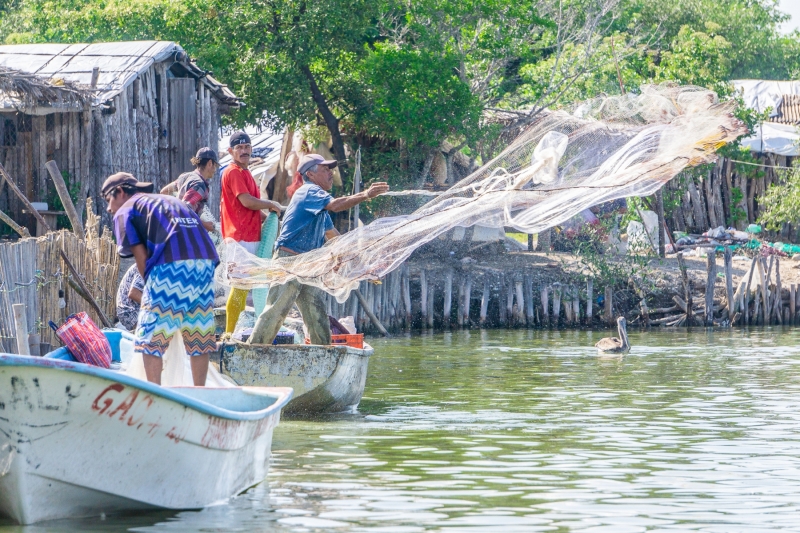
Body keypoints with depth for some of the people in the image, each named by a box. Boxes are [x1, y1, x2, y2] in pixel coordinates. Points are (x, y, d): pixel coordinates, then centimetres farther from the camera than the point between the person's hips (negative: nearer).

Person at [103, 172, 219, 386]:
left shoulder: (125, 211, 14)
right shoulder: (172, 201, 33)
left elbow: (140, 255, 1)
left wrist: (150, 285, 13)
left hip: (171, 267, -6)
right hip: (205, 263, 6)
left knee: (151, 338, 1)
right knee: (199, 336, 12)